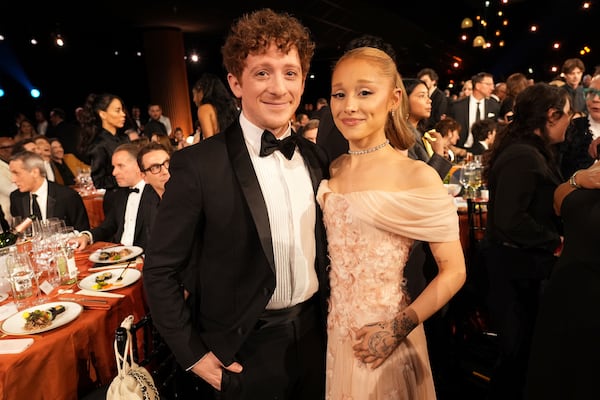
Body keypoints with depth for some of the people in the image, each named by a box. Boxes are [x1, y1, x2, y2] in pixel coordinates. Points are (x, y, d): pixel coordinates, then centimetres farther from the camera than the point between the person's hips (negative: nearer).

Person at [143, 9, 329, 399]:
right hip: (247, 348, -5)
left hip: (314, 334, 5)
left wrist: (330, 314, 8)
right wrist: (194, 354, -9)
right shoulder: (198, 165, -18)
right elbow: (160, 270, -12)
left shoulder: (317, 158, -1)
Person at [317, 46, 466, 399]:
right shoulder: (331, 171, -1)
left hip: (383, 338, -4)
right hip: (336, 331, 5)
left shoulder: (418, 177, -16)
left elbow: (454, 272, -11)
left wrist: (400, 328, -16)